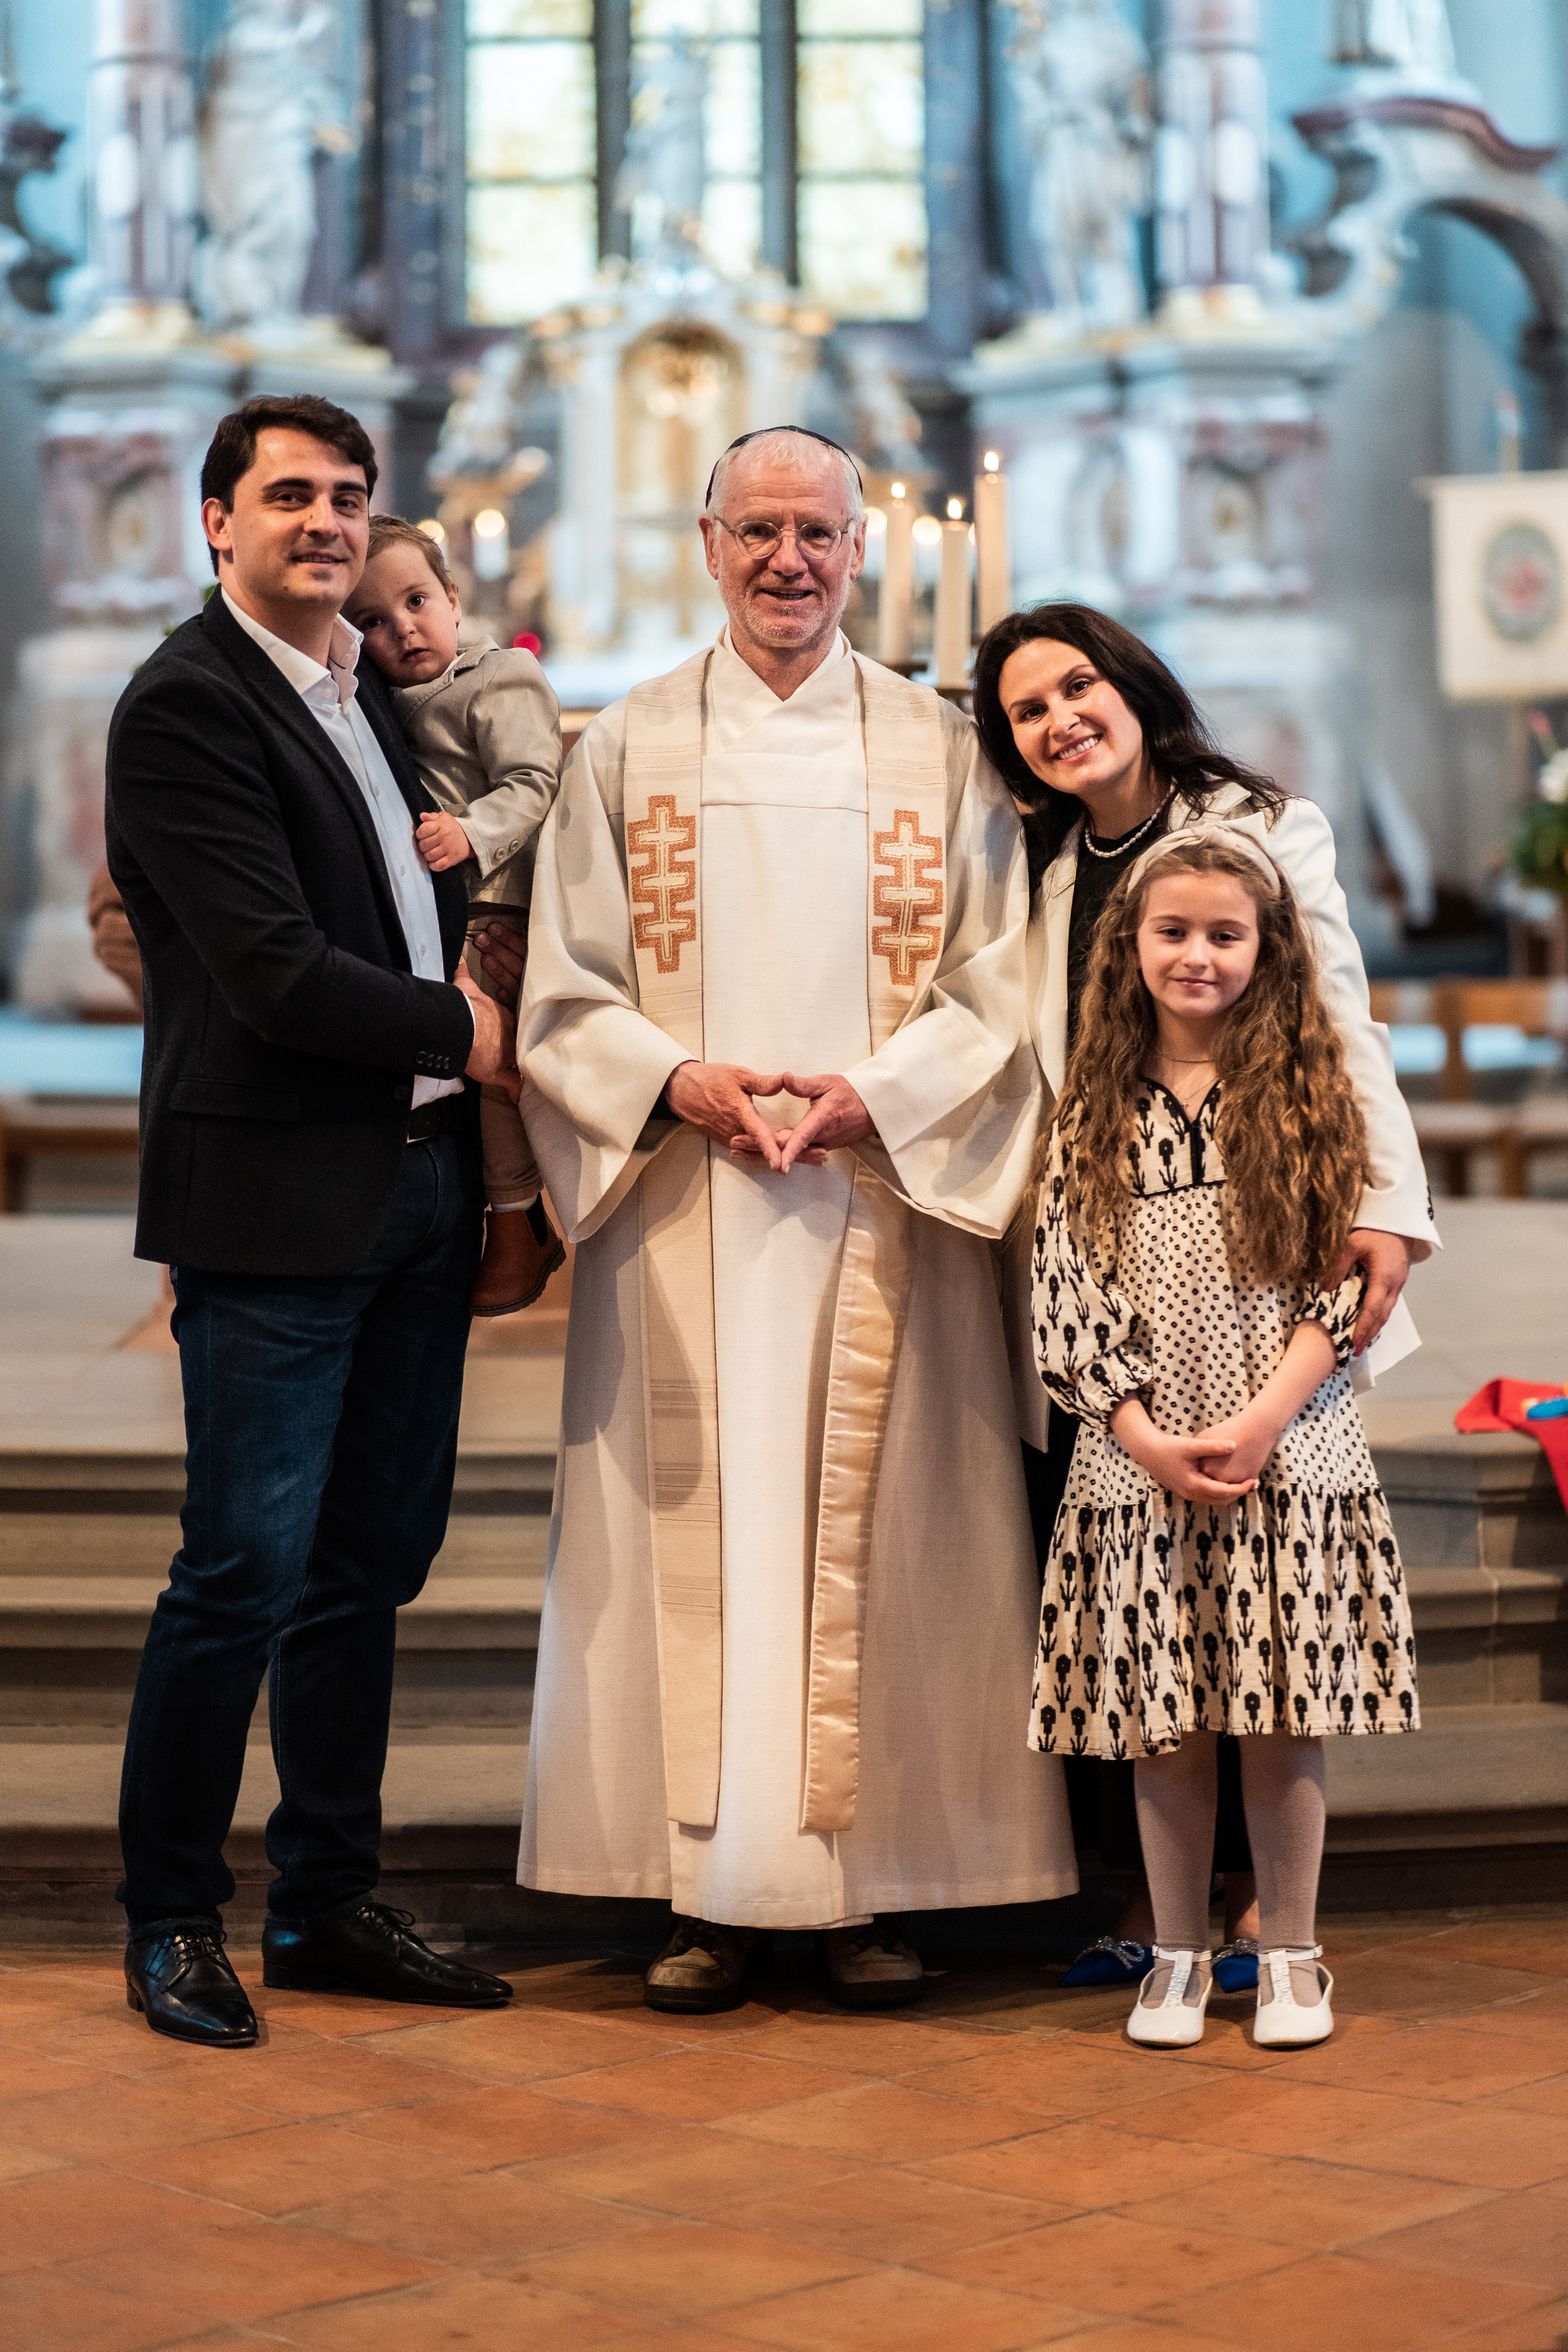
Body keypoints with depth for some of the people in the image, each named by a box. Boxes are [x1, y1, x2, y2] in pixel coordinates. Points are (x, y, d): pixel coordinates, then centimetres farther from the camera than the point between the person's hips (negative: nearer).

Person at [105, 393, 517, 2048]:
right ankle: (169, 1920, 11)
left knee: (375, 1559, 12)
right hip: (275, 1199, -8)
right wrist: (458, 1031, -6)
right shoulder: (185, 704, -10)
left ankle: (327, 1907, 23)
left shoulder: (376, 688, 17)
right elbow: (274, 973, -17)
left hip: (415, 1188, 8)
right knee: (247, 1569, -4)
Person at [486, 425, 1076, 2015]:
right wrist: (680, 1082, -12)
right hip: (682, 1208, 0)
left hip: (885, 1203, 0)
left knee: (874, 1529, -1)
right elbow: (562, 993, 5)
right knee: (696, 1526, -1)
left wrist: (873, 1092, -12)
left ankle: (869, 1890, 7)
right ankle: (710, 1893, 6)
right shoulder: (626, 747, 9)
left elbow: (1001, 987, 4)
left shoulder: (939, 749, 8)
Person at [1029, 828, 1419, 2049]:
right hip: (1142, 1463, 1)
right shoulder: (1096, 1112, 5)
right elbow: (1069, 1295, 1)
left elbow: (1343, 1284, -4)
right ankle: (1179, 1955, 19)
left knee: (1285, 1719, 3)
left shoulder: (1309, 1095, 1)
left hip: (1290, 1454, -1)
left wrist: (1257, 1424, -13)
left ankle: (1291, 1956, 17)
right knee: (1164, 1722, 6)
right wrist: (1143, 1434, -9)